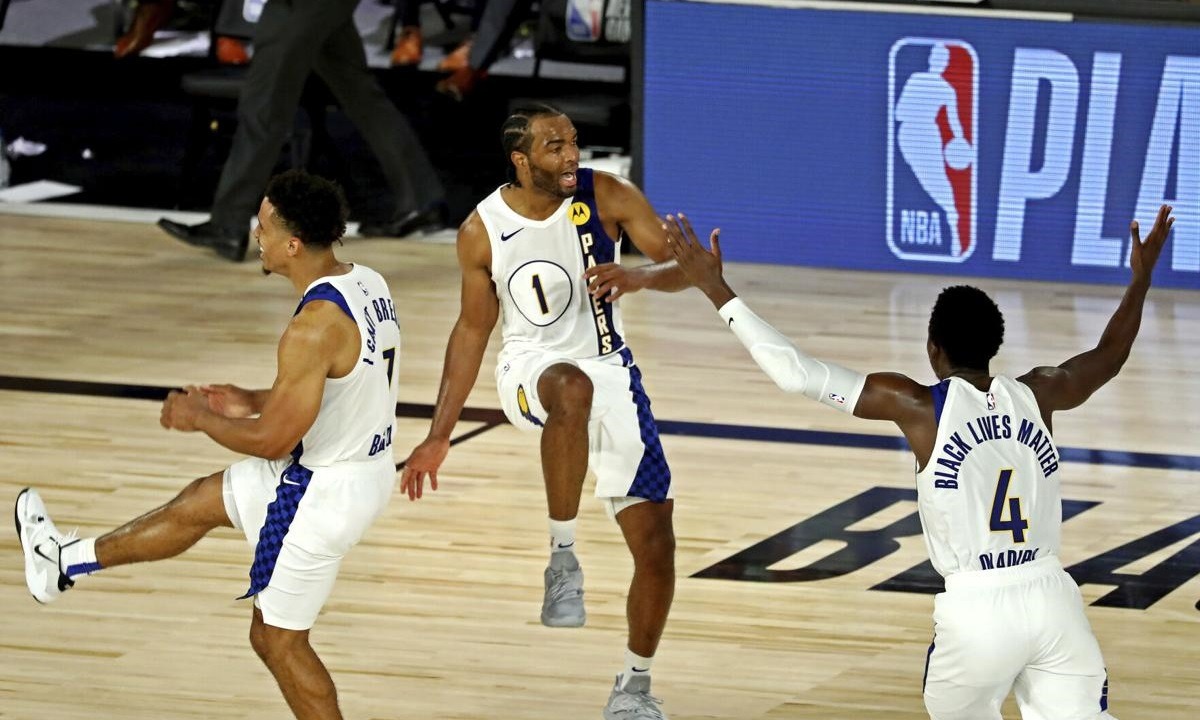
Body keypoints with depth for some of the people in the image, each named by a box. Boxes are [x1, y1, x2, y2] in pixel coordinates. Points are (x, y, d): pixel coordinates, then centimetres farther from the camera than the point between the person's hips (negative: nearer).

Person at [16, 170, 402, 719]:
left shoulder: (314, 326, -30)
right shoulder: (366, 283, -1)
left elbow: (272, 441, -24)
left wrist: (200, 418, -6)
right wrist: (253, 402, 14)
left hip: (320, 490, -9)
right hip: (366, 464, 9)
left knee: (278, 639, 8)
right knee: (200, 501, 25)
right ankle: (66, 563, 45)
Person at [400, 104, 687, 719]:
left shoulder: (607, 196, -10)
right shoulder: (482, 232, -9)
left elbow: (683, 267, -10)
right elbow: (473, 329, 3)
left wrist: (640, 277, -34)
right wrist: (438, 437, 2)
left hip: (610, 371, 2)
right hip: (532, 368, -2)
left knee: (656, 542, -2)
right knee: (573, 388, -42)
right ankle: (562, 553, -28)